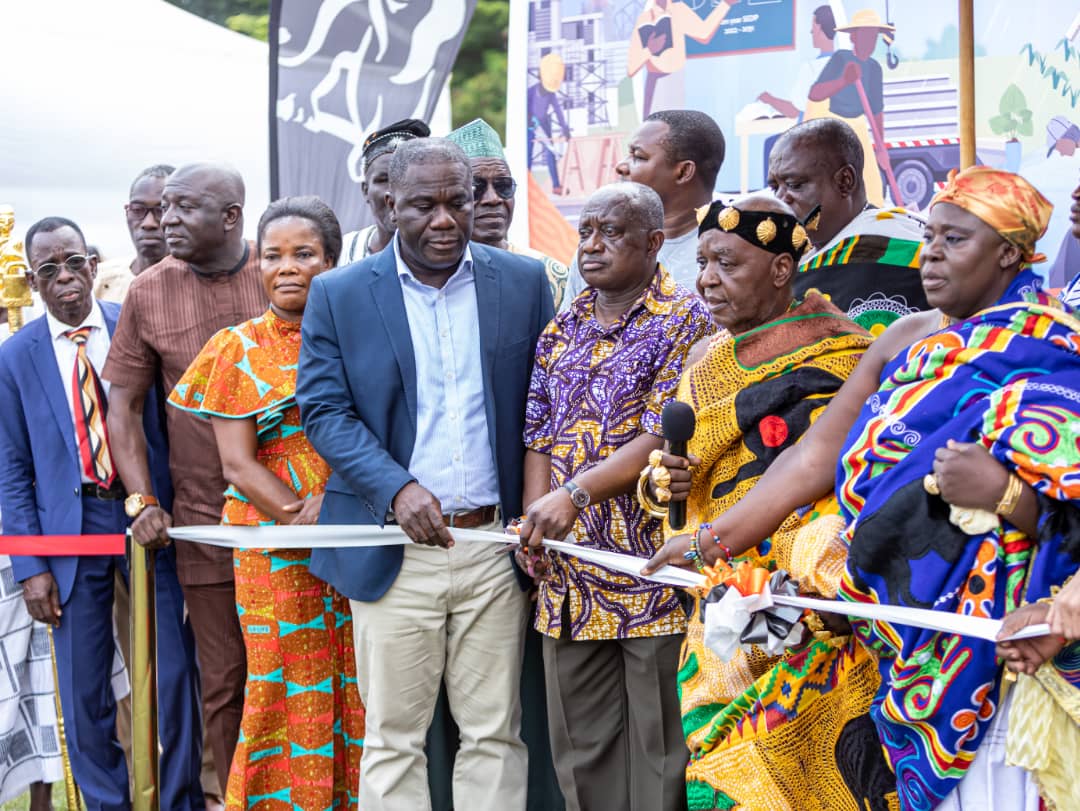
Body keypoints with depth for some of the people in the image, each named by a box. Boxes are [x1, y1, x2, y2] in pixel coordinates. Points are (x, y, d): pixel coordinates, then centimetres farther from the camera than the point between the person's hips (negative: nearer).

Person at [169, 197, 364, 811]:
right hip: (273, 546, -2)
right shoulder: (240, 350, 3)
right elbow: (236, 462, -4)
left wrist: (332, 496, -12)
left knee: (357, 689, 2)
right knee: (288, 689, 0)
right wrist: (304, 519, -16)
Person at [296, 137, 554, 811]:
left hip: (495, 547, 1)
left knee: (495, 734, 6)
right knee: (392, 739, 4)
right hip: (395, 552, -1)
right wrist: (398, 489, -17)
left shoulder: (524, 282, 5)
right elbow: (323, 409, -2)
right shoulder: (339, 295, 2)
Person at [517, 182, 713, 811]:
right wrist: (535, 520, -1)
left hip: (652, 573, -6)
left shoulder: (685, 323, -6)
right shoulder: (561, 333, 15)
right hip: (569, 573, 6)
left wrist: (574, 494, -20)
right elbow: (539, 435, 14)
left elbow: (664, 436, -15)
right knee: (580, 744, 11)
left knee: (659, 742, 0)